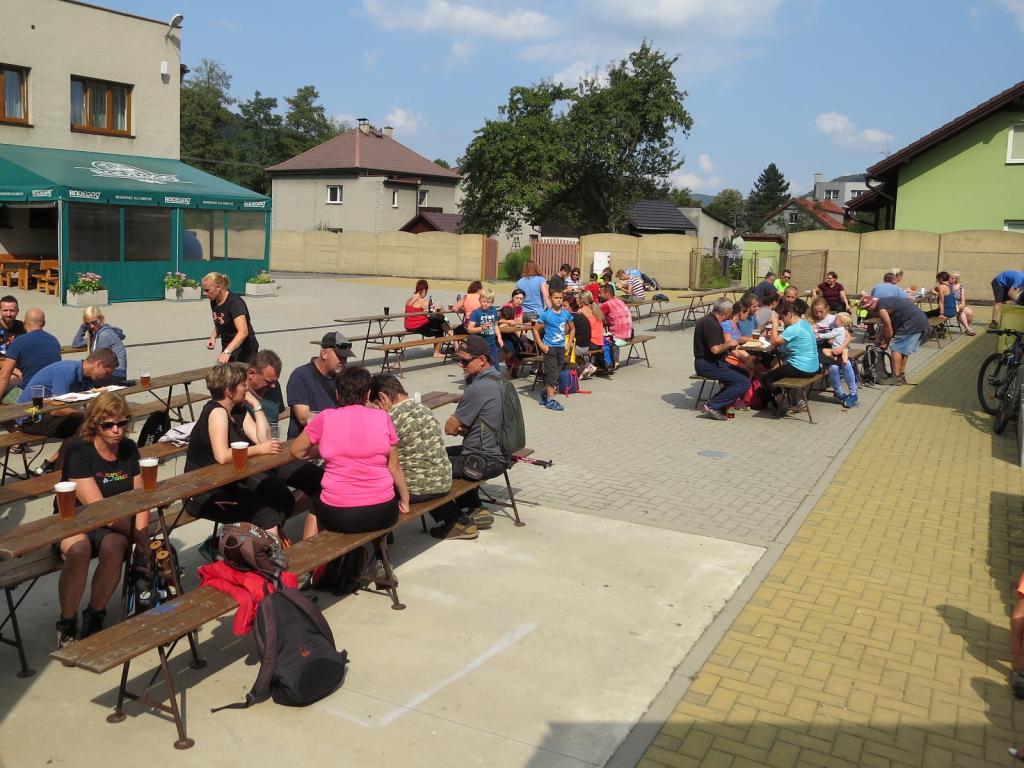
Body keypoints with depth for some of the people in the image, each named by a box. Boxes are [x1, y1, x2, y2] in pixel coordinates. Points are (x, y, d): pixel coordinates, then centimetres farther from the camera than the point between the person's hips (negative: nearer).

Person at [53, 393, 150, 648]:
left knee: (114, 547, -32)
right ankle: (67, 624, -13)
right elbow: (97, 506, -20)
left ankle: (94, 617, -8)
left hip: (114, 525, 3)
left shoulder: (129, 449, 1)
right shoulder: (78, 450, -15)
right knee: (79, 550, -36)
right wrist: (133, 532, -19)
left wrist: (142, 534, -14)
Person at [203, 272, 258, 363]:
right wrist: (213, 338, -3)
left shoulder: (235, 302, -22)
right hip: (228, 349, 7)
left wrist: (227, 352, -46)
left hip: (245, 350, -7)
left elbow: (243, 332, -35)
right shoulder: (214, 302, 2)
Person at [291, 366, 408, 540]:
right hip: (382, 513, 1)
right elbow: (394, 467, 3)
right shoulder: (382, 417, -3)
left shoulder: (326, 418, -6)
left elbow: (296, 451, 8)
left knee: (315, 509, 34)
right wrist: (405, 501, 16)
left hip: (338, 515, 0)